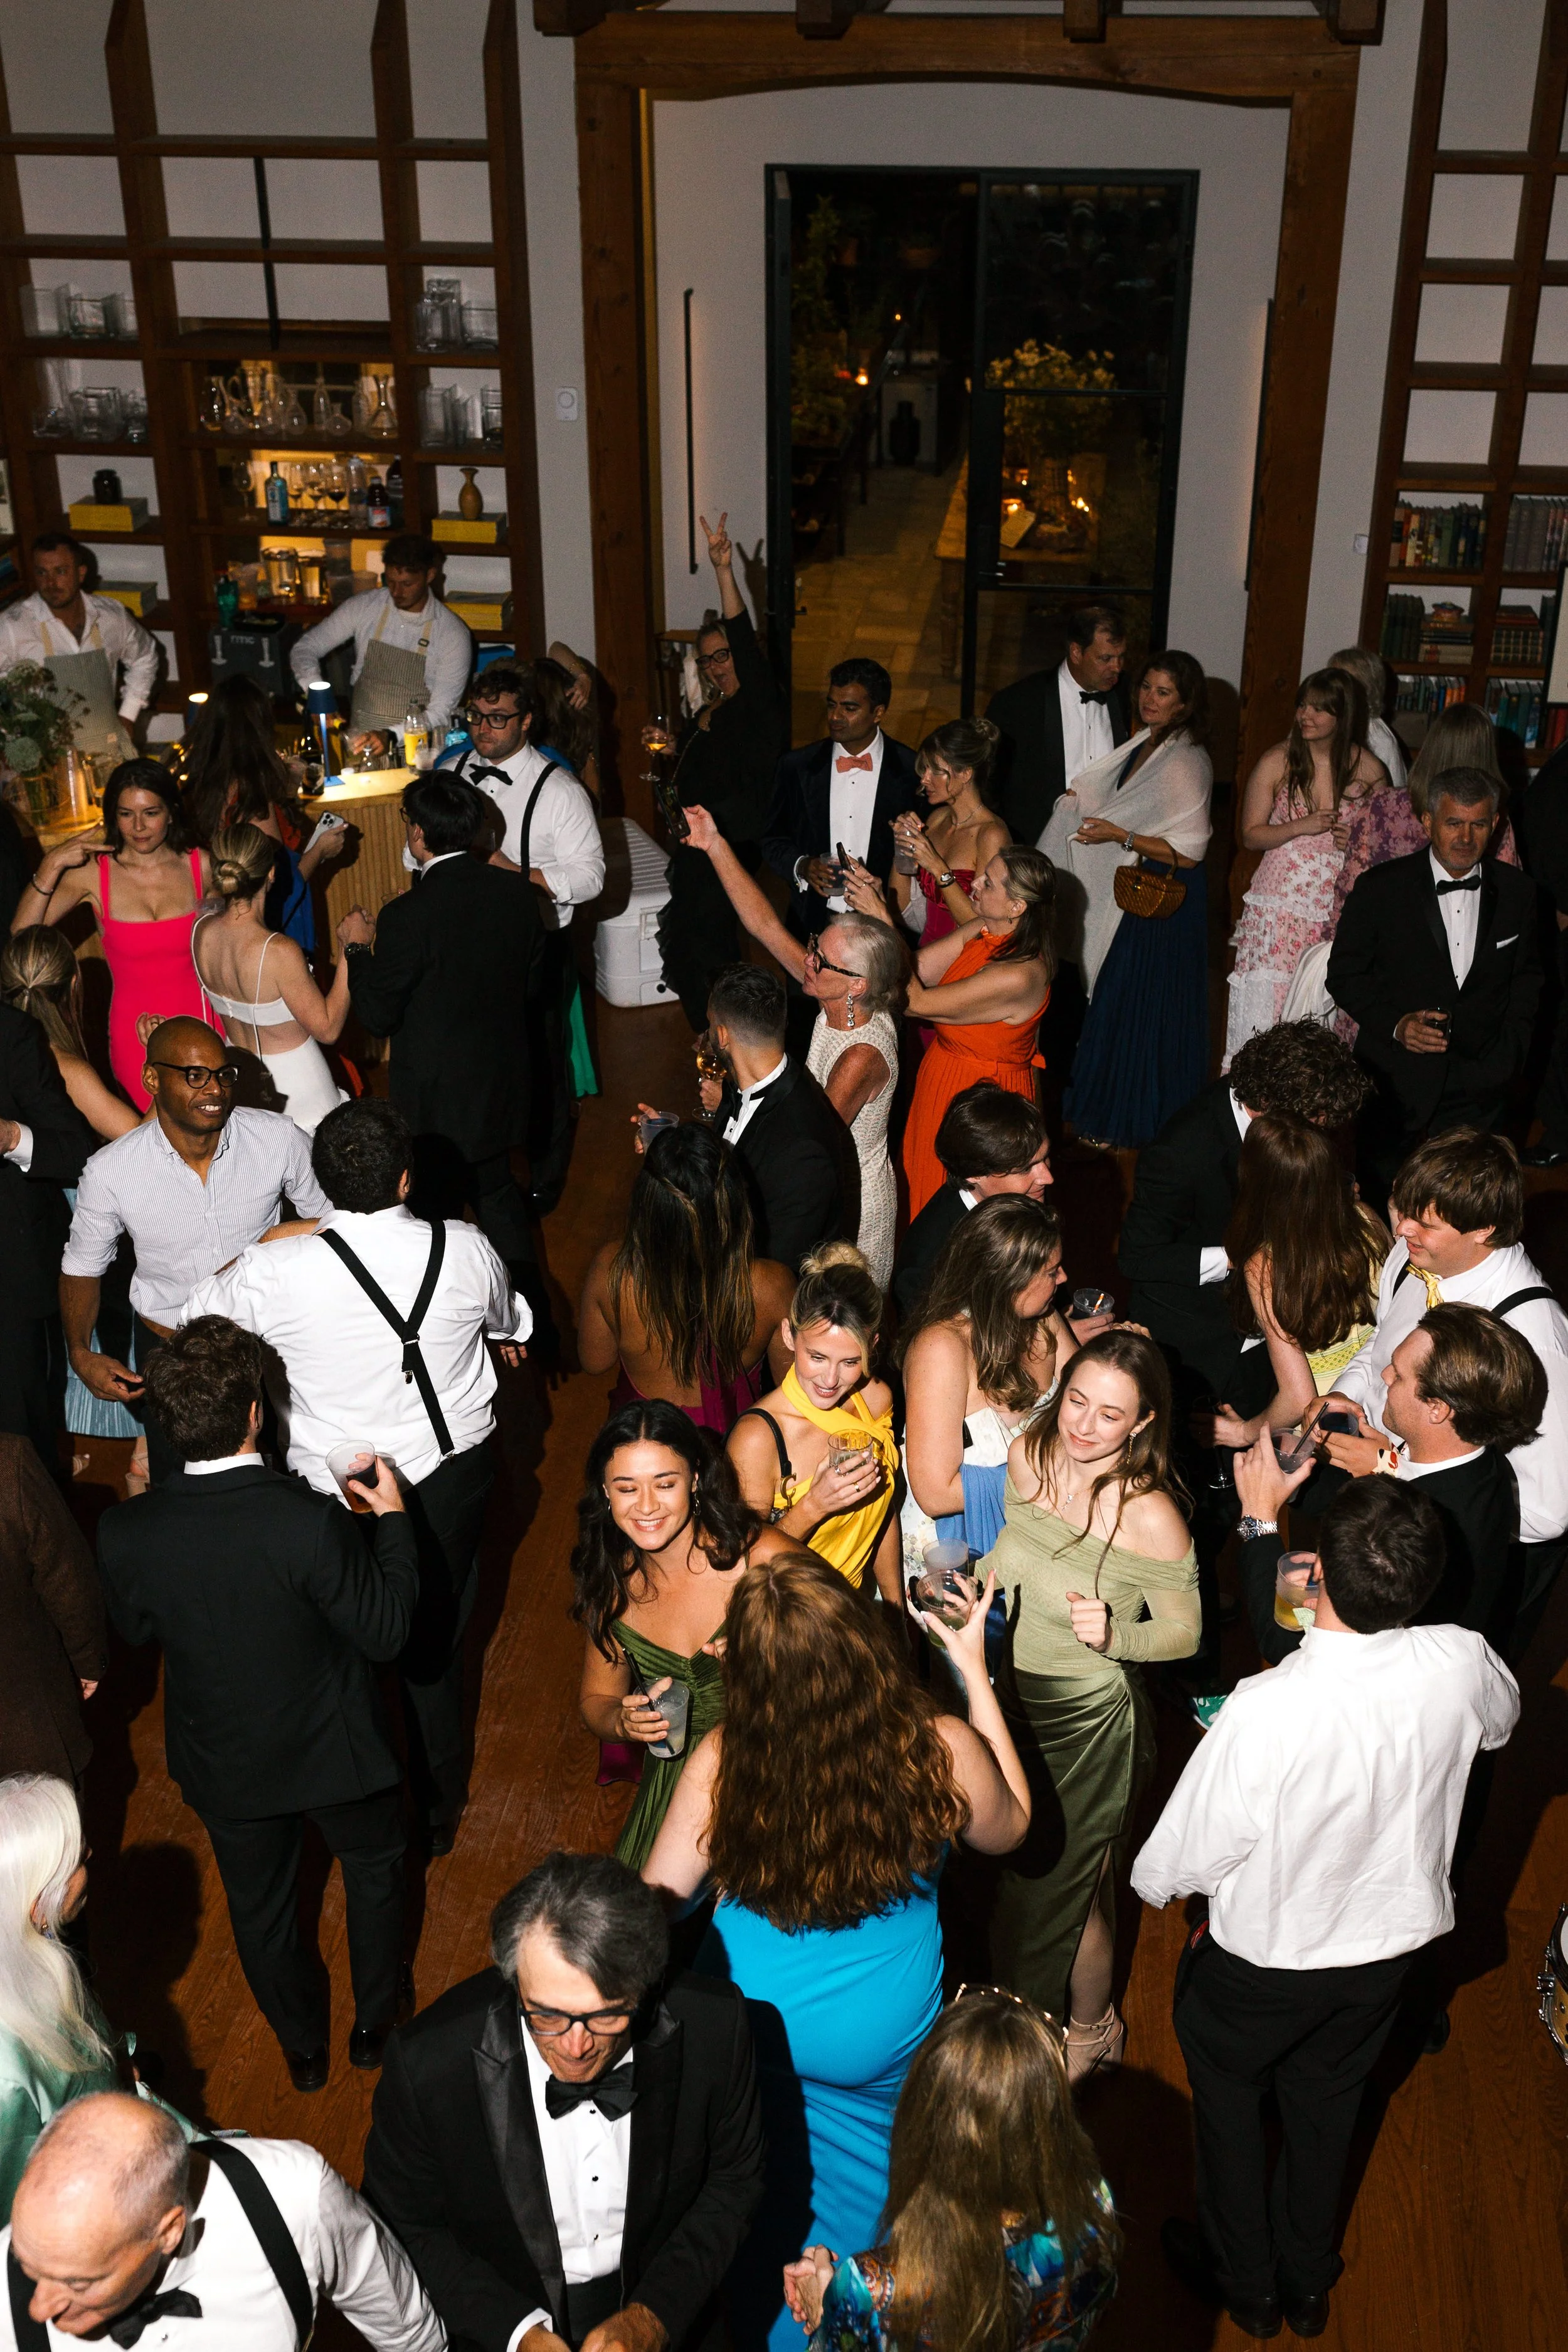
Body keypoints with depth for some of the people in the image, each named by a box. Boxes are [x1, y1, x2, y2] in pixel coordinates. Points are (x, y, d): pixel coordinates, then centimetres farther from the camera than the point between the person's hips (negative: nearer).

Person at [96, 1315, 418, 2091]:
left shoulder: (124, 1533, -25)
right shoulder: (310, 1523, -36)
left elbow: (136, 1627, -4)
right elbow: (385, 1631, -22)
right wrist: (391, 1519, -12)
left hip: (225, 1763, 2)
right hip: (333, 1750, -2)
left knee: (260, 1904, 29)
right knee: (373, 1866, 30)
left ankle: (303, 2048, 52)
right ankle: (375, 2023, 50)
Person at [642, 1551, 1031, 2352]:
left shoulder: (720, 1763, -28)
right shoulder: (941, 1752, -27)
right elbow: (1009, 1829, -3)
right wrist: (975, 1672, -1)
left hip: (747, 2022, 0)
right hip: (885, 2045, 0)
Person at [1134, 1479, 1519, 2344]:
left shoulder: (1265, 1711, -41)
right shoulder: (1462, 1666, -27)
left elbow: (1170, 1869, -26)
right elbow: (1502, 1719, 2)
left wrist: (1157, 1879, -2)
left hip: (1263, 1957, -4)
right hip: (1387, 1946, 4)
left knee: (1226, 2086, 26)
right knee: (1326, 2098, 29)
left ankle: (1244, 2280, 48)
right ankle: (1306, 2281, 52)